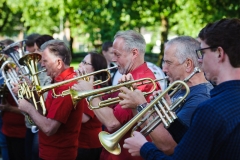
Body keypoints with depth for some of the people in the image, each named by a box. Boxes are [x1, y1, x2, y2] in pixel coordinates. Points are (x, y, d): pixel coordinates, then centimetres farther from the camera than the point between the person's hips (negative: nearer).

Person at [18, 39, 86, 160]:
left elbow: (49, 128, -29)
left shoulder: (66, 86, -25)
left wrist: (29, 108, -16)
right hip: (57, 150, 10)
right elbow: (50, 110, 12)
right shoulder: (63, 80, 8)